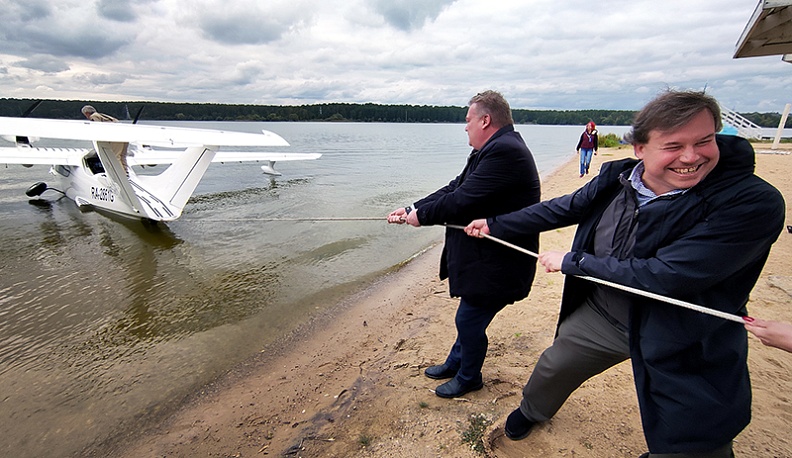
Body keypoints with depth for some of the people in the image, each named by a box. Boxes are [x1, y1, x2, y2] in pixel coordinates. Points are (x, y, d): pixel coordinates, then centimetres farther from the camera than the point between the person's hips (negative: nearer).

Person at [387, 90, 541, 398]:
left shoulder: (505, 151, -23)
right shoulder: (493, 150, 12)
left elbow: (462, 201, -26)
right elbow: (454, 189, 11)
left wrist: (421, 215, -11)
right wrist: (411, 209, 5)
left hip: (496, 265, -10)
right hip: (483, 257, 10)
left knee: (469, 321, 7)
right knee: (469, 318, 24)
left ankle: (468, 378, 32)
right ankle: (455, 364, 45)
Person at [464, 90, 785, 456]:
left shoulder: (753, 203, -27)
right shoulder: (617, 178, -12)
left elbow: (665, 276, -32)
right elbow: (563, 208, 3)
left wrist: (571, 262, -21)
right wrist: (495, 225, 7)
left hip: (685, 345, -4)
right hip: (601, 313, 5)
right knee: (551, 370, 22)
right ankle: (532, 411, 55)